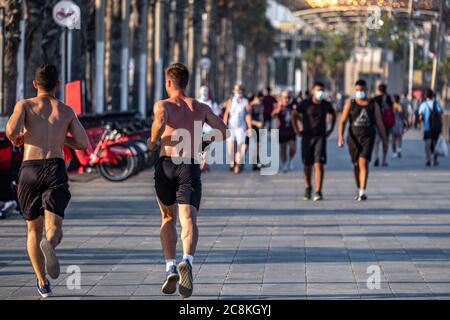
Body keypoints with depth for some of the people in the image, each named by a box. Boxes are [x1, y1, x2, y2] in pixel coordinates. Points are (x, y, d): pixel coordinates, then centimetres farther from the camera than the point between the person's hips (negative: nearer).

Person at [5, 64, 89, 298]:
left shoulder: (25, 105, 7)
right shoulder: (66, 111, 14)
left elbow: (11, 131, -10)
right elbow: (84, 143, 13)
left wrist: (16, 138, 13)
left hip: (30, 169, 0)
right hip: (56, 168, 0)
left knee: (34, 230, 17)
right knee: (54, 228, -12)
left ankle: (43, 284, 15)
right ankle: (49, 244, -49)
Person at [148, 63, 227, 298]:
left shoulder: (162, 105, 7)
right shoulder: (201, 108, 16)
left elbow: (160, 121, -17)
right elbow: (223, 132, 14)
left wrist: (153, 141, 0)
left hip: (166, 165, 0)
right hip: (190, 166, 0)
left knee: (168, 218, 19)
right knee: (188, 219, -13)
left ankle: (171, 268, 5)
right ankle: (187, 261, -41)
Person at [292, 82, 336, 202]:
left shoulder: (326, 105, 2)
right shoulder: (305, 104, -4)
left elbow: (333, 114, 21)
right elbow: (294, 115, 2)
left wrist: (331, 129, 14)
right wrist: (297, 130, -3)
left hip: (321, 137, 0)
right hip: (307, 137, 0)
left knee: (319, 164, -13)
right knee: (307, 165, 9)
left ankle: (318, 192, -16)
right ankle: (308, 187, 33)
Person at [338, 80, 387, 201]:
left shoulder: (373, 105, 4)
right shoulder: (350, 104, 5)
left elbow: (379, 124, 7)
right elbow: (343, 121, 0)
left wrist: (384, 140, 8)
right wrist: (340, 136, -13)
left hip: (368, 137, -2)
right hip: (353, 138, 2)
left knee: (363, 162, -17)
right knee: (356, 164, 11)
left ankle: (363, 192, -23)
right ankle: (359, 190, 27)